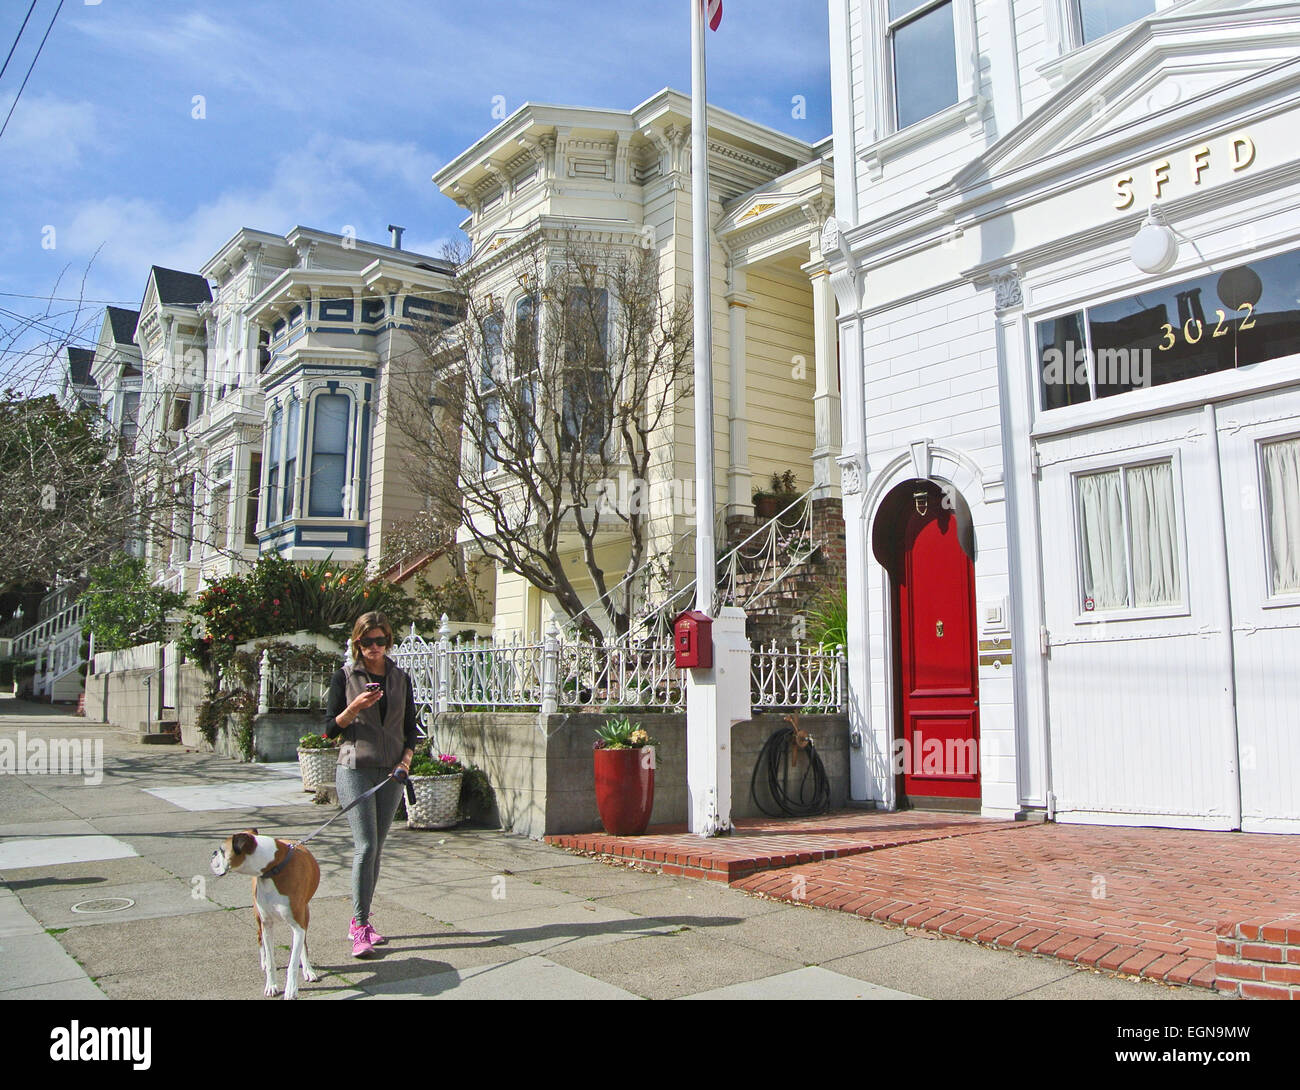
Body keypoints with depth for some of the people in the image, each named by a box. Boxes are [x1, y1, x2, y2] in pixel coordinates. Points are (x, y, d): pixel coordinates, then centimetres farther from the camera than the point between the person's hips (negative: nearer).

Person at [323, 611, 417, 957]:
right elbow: (330, 728, 1)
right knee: (365, 846, -12)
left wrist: (407, 757, -3)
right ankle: (361, 929, -7)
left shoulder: (400, 678, 10)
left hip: (391, 773, 4)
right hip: (355, 770, -4)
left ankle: (359, 921, 20)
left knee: (376, 848, 8)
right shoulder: (344, 676, 2)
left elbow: (411, 727, 14)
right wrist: (355, 708, -16)